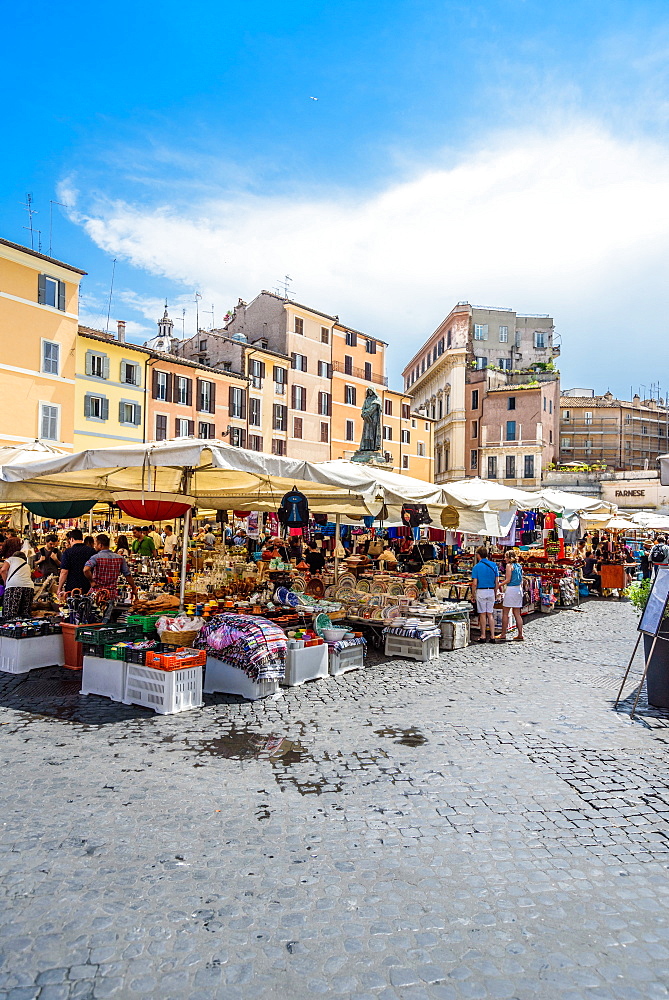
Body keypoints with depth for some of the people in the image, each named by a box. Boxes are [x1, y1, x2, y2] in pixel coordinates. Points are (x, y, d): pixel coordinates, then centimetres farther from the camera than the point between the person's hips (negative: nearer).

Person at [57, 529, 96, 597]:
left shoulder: (68, 552, -6)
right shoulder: (92, 551, 3)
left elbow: (64, 572, -9)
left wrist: (59, 589, 0)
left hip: (71, 588, -3)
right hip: (88, 588, 3)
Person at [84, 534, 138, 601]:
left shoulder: (96, 557, -8)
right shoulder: (120, 558, 4)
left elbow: (86, 570, -26)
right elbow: (128, 575, 7)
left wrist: (92, 581, -10)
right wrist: (134, 589, 18)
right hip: (112, 594, 3)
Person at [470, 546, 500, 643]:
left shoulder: (477, 567, -8)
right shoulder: (494, 565, 4)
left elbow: (474, 584, -10)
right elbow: (497, 582, 5)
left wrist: (473, 595, 0)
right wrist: (495, 593, 14)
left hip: (481, 591, -4)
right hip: (491, 591, 4)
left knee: (482, 614, 3)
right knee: (490, 614, 9)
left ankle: (483, 636, 6)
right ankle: (492, 636, 7)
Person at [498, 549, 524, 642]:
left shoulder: (509, 565, -9)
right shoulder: (519, 566, 12)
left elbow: (508, 580, -14)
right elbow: (521, 581, 15)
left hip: (511, 589, -7)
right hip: (519, 589, 7)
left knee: (505, 613, 1)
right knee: (517, 614, 10)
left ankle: (503, 634, 4)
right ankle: (520, 635, 8)